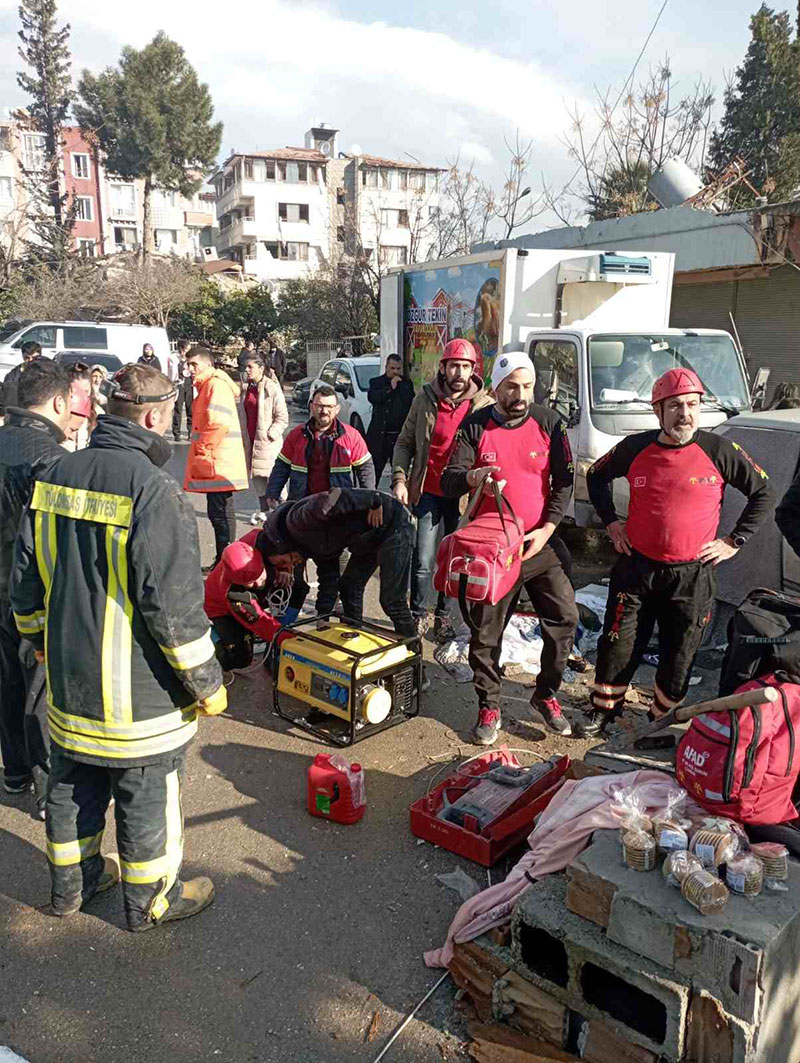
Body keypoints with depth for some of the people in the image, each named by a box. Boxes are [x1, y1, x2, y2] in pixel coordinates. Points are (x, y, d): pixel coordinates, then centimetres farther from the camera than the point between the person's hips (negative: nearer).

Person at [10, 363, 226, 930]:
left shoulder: (57, 475, 1)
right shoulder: (154, 490, -24)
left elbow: (26, 576, 10)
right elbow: (175, 603, -25)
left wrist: (42, 637, 25)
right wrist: (206, 683, -13)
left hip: (68, 678, 8)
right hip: (137, 691, -7)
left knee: (73, 784, 24)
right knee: (147, 797, 13)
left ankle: (72, 882, 46)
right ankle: (151, 900, 33)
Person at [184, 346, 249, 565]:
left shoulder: (217, 385, -12)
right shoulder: (206, 386, 21)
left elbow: (219, 423, -24)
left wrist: (203, 451, -16)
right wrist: (201, 452, 19)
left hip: (218, 464, -10)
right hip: (213, 464, 10)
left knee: (220, 514, -7)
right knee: (218, 513, 15)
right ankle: (222, 560, 23)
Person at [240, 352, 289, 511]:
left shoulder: (272, 388, -10)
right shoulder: (248, 388, 12)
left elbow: (283, 418, -11)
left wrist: (270, 434, -17)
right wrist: (243, 437, 12)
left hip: (268, 442, -7)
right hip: (251, 441, 7)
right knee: (258, 481, 12)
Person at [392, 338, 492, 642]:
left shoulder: (484, 406, -4)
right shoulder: (425, 400, 0)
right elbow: (405, 443, 7)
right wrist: (399, 480, -5)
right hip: (429, 492, 0)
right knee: (423, 560, -2)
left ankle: (443, 616, 28)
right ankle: (417, 615, 16)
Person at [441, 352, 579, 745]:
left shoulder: (548, 423, 0)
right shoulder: (474, 427, -4)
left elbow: (564, 480, 2)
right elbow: (448, 482, -9)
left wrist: (547, 528, -9)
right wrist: (470, 479, -33)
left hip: (540, 543, 2)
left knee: (564, 619, 1)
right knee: (485, 632, 4)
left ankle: (546, 695, 23)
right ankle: (489, 708, 22)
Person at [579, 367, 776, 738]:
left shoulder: (720, 451, -8)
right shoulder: (635, 447, -2)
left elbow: (763, 493, 3)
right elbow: (596, 476, 16)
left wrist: (734, 541, -1)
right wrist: (610, 520, 8)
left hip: (691, 576, -1)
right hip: (637, 566, 1)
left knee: (679, 656, 9)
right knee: (618, 645, 7)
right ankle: (604, 708, 28)